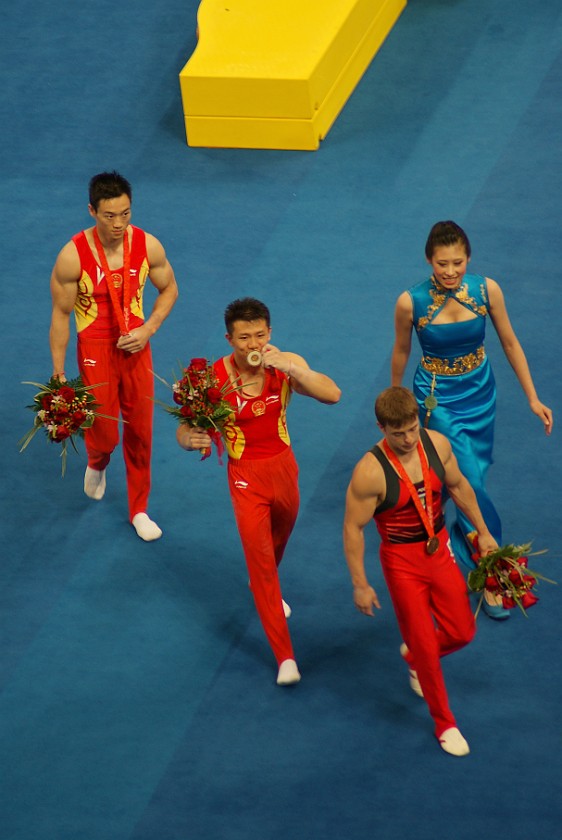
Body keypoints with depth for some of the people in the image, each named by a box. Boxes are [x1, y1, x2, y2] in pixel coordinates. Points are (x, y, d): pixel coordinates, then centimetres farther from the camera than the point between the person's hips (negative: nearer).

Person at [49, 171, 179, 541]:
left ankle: (139, 510, 28)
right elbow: (61, 315, -10)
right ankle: (97, 464, 39)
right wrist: (58, 374, -6)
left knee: (140, 432, 10)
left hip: (135, 347, 3)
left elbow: (169, 289, 5)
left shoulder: (147, 246, -12)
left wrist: (148, 330, -11)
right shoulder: (73, 256, -20)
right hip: (95, 350, -3)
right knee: (104, 434, 0)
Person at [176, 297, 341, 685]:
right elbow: (184, 430, -17)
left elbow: (332, 395, -28)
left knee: (280, 537, 28)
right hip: (247, 476, -4)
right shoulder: (216, 377, -21)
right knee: (260, 559, -5)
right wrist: (191, 439, -41)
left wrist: (292, 368, -41)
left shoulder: (286, 364, -15)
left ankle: (267, 590, 63)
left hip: (284, 467, 4)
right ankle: (285, 656, 2)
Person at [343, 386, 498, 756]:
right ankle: (444, 723, 23)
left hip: (440, 549, 5)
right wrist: (360, 584, -13)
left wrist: (483, 532, 14)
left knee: (462, 632, 10)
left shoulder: (437, 444, -10)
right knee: (424, 645, 3)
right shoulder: (370, 472, -25)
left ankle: (414, 657, 43)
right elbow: (353, 528, -16)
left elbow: (459, 486, 8)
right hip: (401, 560, -5)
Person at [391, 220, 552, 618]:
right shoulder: (411, 302, -19)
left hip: (480, 393, 3)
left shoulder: (487, 290, -14)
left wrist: (533, 398, 0)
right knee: (470, 482, -8)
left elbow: (510, 343, -2)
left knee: (472, 474, 17)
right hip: (438, 398, -3)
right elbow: (402, 352, -1)